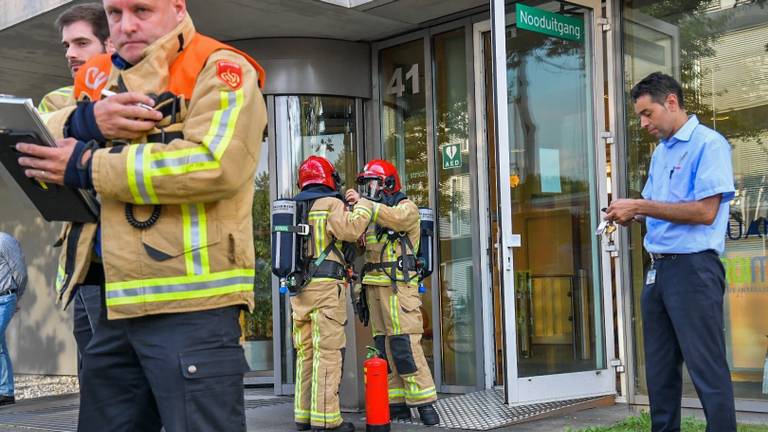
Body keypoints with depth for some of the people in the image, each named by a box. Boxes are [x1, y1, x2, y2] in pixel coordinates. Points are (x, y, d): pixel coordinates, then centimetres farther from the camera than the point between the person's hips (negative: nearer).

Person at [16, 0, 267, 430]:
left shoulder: (219, 69, -3)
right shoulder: (102, 78, 19)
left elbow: (217, 163, -20)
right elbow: (33, 142, 11)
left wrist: (90, 167, -13)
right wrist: (87, 122, -12)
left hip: (191, 304, -7)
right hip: (117, 304, 7)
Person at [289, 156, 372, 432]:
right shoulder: (331, 204, -5)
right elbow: (350, 229, -19)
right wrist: (364, 207, -6)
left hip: (297, 286, 7)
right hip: (326, 285, -7)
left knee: (306, 352, 11)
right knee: (327, 353, -6)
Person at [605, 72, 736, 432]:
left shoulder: (708, 144, -8)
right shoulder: (660, 152, 17)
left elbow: (705, 211, -18)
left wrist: (640, 206, -16)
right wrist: (631, 215, 3)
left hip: (693, 267, -8)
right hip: (658, 268, 9)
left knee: (707, 370, -5)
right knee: (659, 370, 12)